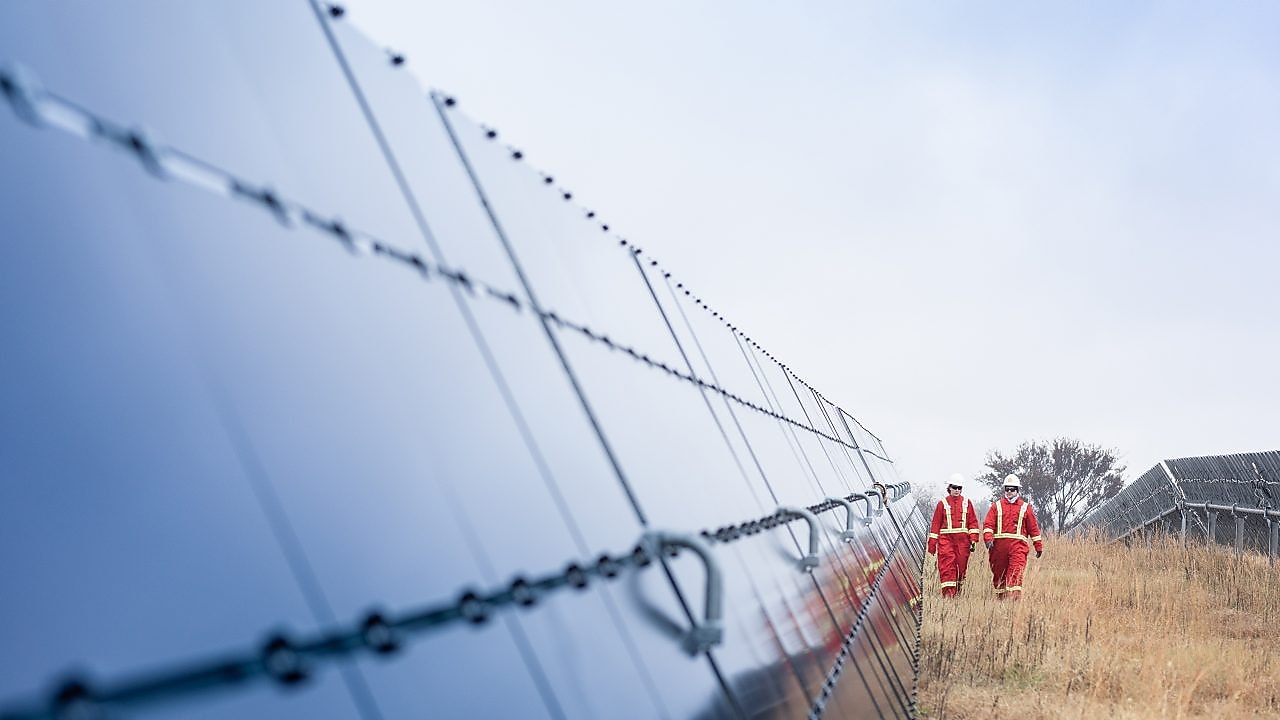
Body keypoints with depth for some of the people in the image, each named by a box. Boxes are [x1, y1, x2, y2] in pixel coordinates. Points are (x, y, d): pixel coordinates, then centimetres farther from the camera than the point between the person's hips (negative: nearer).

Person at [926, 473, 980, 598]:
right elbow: (936, 524, 7)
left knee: (961, 565, 6)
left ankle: (958, 590, 20)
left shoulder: (967, 502, 10)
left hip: (963, 539, 2)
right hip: (946, 538, -2)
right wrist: (932, 543, 4)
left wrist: (973, 540, 0)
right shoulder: (942, 503, 6)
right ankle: (948, 591, -13)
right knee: (947, 565, -11)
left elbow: (973, 522, 9)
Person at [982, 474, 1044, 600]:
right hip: (999, 545, 2)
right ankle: (1000, 598, 23)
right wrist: (988, 539, -15)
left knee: (1016, 573, -16)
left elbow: (1033, 528, 13)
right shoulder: (997, 505, 10)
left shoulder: (1025, 507, 10)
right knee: (999, 574, 9)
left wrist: (1039, 546, 13)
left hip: (1018, 545, -2)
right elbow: (988, 524, 1)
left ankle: (1015, 598, -21)